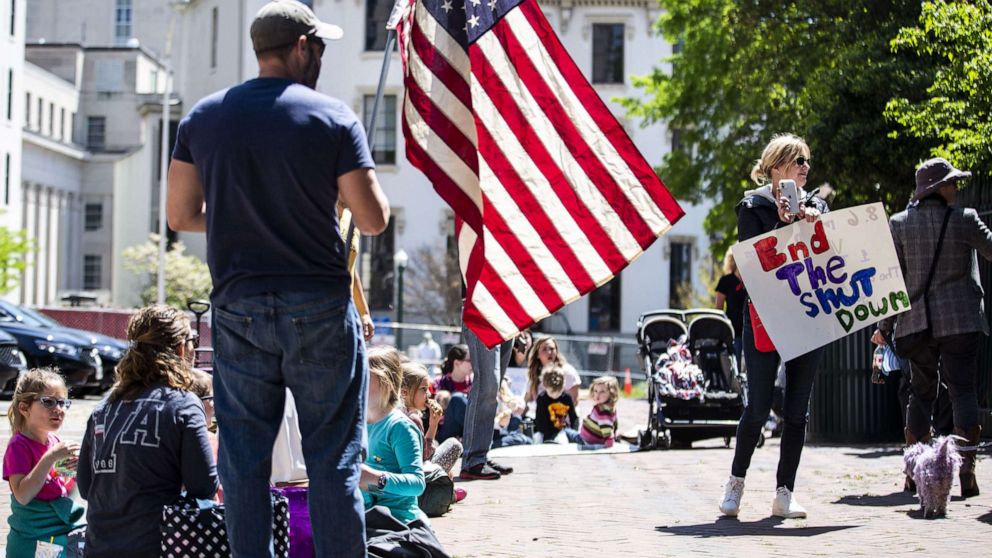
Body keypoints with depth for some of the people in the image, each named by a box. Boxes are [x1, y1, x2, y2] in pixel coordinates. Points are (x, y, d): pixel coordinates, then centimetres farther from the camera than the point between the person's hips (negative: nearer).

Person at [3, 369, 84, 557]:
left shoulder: (55, 442, 6)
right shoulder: (18, 446, -14)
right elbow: (23, 496, -25)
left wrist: (77, 470, -6)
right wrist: (50, 458, -27)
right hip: (34, 542, -7)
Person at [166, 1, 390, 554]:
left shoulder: (204, 116, 5)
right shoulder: (333, 117, -6)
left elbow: (182, 214, 7)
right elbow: (373, 219, -8)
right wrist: (371, 187, 13)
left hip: (238, 306, 3)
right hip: (318, 307, -3)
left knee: (245, 459, 8)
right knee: (334, 458, 4)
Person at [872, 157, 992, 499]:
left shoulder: (899, 224, 1)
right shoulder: (964, 220, -7)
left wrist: (885, 326, 7)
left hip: (917, 321, 3)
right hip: (960, 320, -3)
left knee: (921, 391, 12)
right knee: (962, 390, 0)